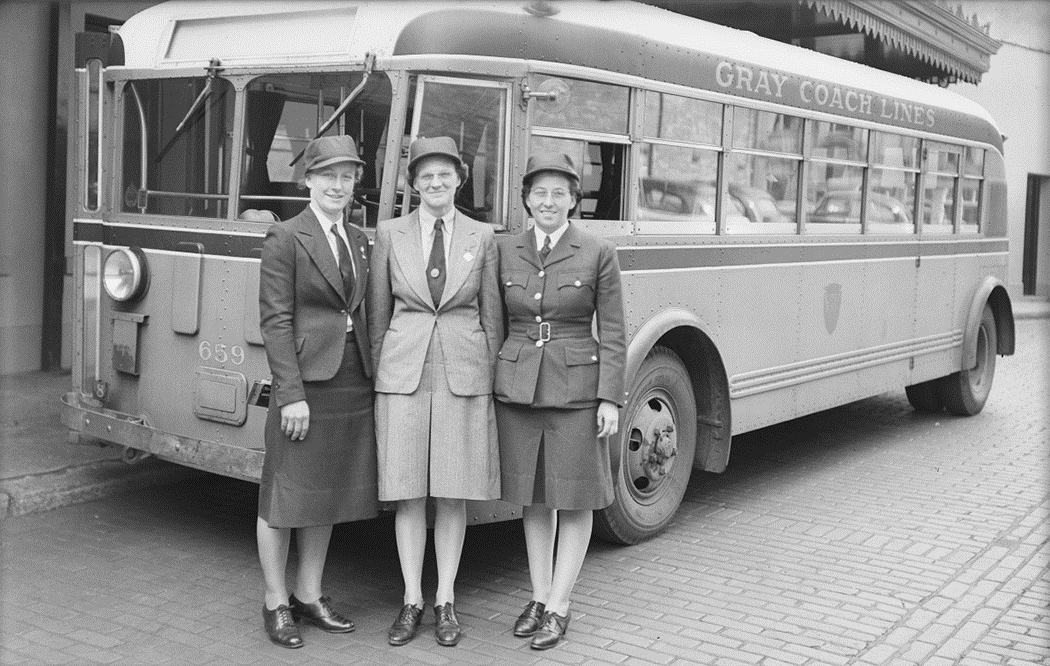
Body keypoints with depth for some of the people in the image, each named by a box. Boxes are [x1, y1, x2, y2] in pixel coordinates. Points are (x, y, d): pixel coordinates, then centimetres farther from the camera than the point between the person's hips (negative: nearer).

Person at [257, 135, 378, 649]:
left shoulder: (360, 241, 12)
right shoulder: (285, 239, -6)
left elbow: (361, 313, 13)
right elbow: (275, 321, -11)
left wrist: (373, 378, 5)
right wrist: (292, 394, -16)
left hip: (353, 381, 6)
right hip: (304, 379, -6)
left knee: (330, 492, 14)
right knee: (285, 493, 4)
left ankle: (309, 594, 27)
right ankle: (276, 602, 18)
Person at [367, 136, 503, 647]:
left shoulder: (482, 237, 5)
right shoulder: (389, 235, 4)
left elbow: (491, 315, 6)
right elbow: (378, 313, 7)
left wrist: (492, 380, 2)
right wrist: (377, 375, 3)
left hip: (464, 373, 0)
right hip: (404, 371, 0)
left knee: (453, 494, 4)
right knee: (408, 493, 4)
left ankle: (446, 602, 16)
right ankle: (412, 601, 15)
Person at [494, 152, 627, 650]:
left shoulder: (598, 254, -3)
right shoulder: (504, 252, 5)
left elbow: (613, 334, -3)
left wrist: (610, 398, -9)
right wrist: (487, 386, 5)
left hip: (575, 388, -3)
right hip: (516, 386, 3)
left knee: (575, 499, 4)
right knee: (534, 498, 11)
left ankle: (559, 606, 14)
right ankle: (539, 597, 23)